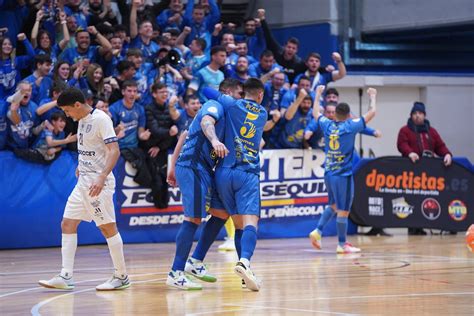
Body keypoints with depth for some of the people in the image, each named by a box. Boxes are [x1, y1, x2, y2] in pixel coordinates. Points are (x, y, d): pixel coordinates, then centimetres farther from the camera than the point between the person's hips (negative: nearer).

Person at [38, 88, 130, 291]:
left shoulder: (100, 119, -15)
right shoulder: (82, 120, 11)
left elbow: (114, 150, -22)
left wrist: (102, 177, -31)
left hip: (99, 183, -9)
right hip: (83, 182, 9)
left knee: (107, 227, -4)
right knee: (67, 224, 4)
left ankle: (121, 277, 5)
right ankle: (66, 277, 4)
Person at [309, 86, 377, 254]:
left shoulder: (327, 125, 3)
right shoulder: (350, 126, -10)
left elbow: (315, 112, 23)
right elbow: (371, 113, -2)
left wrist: (318, 94, 37)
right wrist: (372, 96, 15)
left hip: (328, 173, 6)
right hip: (343, 175, -6)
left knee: (333, 205, 22)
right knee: (343, 210, 2)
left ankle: (318, 231, 8)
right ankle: (342, 244, 8)